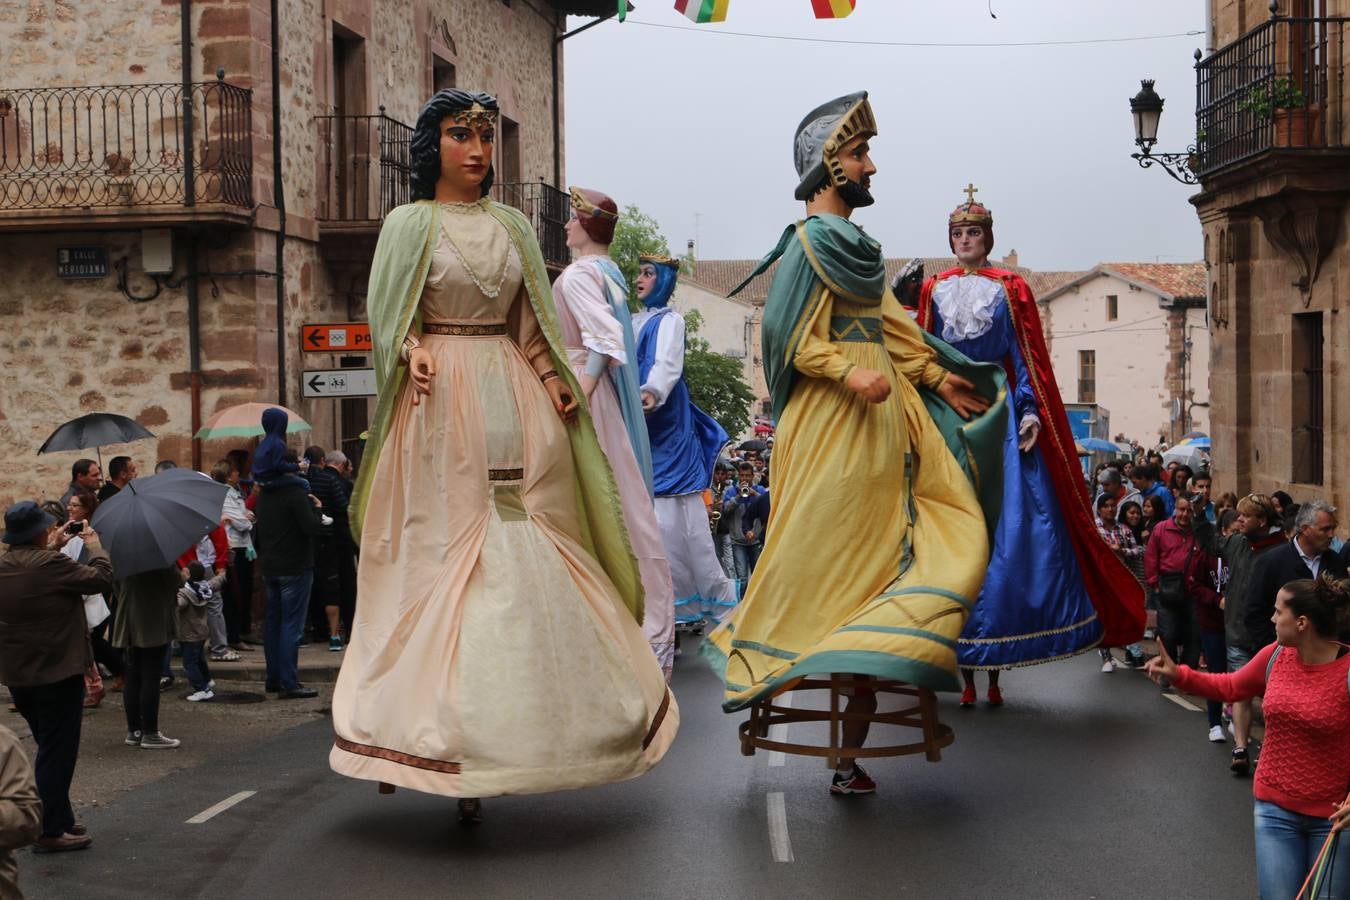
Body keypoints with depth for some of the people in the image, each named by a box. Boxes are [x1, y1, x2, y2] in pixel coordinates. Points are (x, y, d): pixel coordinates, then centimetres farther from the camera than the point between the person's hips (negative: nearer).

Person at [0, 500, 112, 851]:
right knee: (57, 752, -1)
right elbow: (102, 579, -13)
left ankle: (59, 818, 28)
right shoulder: (51, 564, -21)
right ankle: (50, 832, 2)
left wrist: (54, 546, 17)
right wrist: (94, 545, 2)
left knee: (50, 748, 21)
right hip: (57, 673, -8)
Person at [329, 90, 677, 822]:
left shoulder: (513, 227, 16)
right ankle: (451, 726, -5)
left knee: (529, 553, -2)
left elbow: (531, 324, 16)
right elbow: (390, 315, 0)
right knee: (446, 549, -7)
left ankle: (519, 722, 4)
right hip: (444, 398, -4)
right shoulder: (409, 224, 5)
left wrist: (554, 379, 0)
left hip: (515, 398, 4)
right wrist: (413, 352, -20)